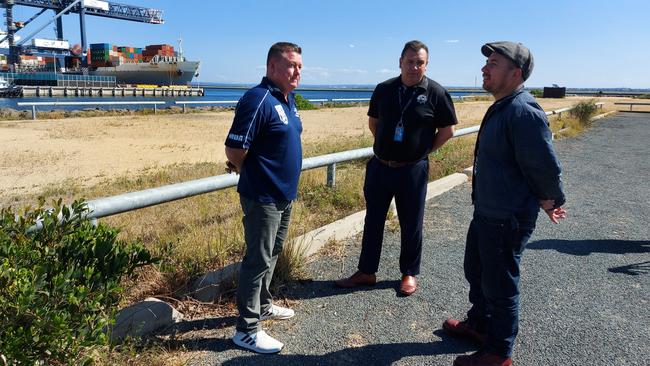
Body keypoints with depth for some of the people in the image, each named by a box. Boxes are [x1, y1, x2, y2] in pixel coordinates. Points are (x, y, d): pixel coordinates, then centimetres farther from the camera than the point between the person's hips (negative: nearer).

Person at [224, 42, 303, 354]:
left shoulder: (288, 99, 9)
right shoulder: (259, 100, -20)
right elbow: (234, 150, -23)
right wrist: (252, 174, -4)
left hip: (284, 194, 9)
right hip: (262, 197, -9)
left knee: (272, 253, 21)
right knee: (258, 260, -1)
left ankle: (263, 305, 39)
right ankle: (247, 330, 12)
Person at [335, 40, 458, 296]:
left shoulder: (436, 93, -6)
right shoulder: (384, 89, 3)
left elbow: (447, 130, 0)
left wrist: (423, 151, -1)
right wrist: (385, 146, 9)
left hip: (413, 171, -3)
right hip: (379, 167, 4)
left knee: (411, 225, 9)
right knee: (373, 221, 11)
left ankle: (409, 274, 26)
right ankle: (366, 272, 24)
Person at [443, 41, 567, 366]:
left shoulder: (523, 112, -24)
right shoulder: (501, 108, 8)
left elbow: (546, 167, -23)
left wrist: (550, 202, -5)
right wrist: (545, 200, 16)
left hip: (507, 220, -10)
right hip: (486, 214, 10)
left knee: (499, 285, 6)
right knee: (477, 272, 24)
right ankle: (479, 324, 46)